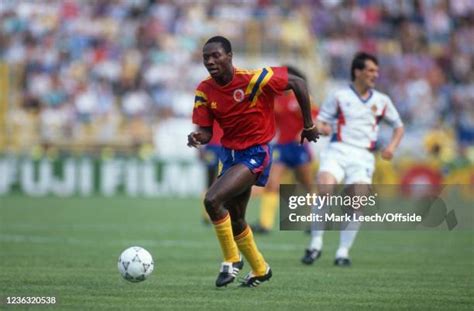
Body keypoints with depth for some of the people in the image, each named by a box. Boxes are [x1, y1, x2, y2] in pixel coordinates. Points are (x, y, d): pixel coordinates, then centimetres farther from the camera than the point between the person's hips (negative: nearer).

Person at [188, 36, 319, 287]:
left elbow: (298, 83, -12)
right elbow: (206, 132, -2)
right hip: (230, 153, 7)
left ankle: (232, 260, -7)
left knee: (212, 200, -24)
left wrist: (309, 125, -5)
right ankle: (260, 269, 38)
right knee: (234, 219, 16)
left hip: (256, 153, -7)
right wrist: (198, 137, -27)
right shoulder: (204, 91, -5)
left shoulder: (253, 79, -20)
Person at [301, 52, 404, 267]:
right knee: (325, 189, -25)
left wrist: (392, 146, 5)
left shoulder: (382, 101, 14)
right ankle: (316, 244, -13)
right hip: (337, 150, -2)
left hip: (362, 156, 2)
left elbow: (398, 126, 23)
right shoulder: (340, 96, 8)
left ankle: (343, 252, -3)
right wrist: (321, 128, -16)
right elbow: (319, 121, 8)